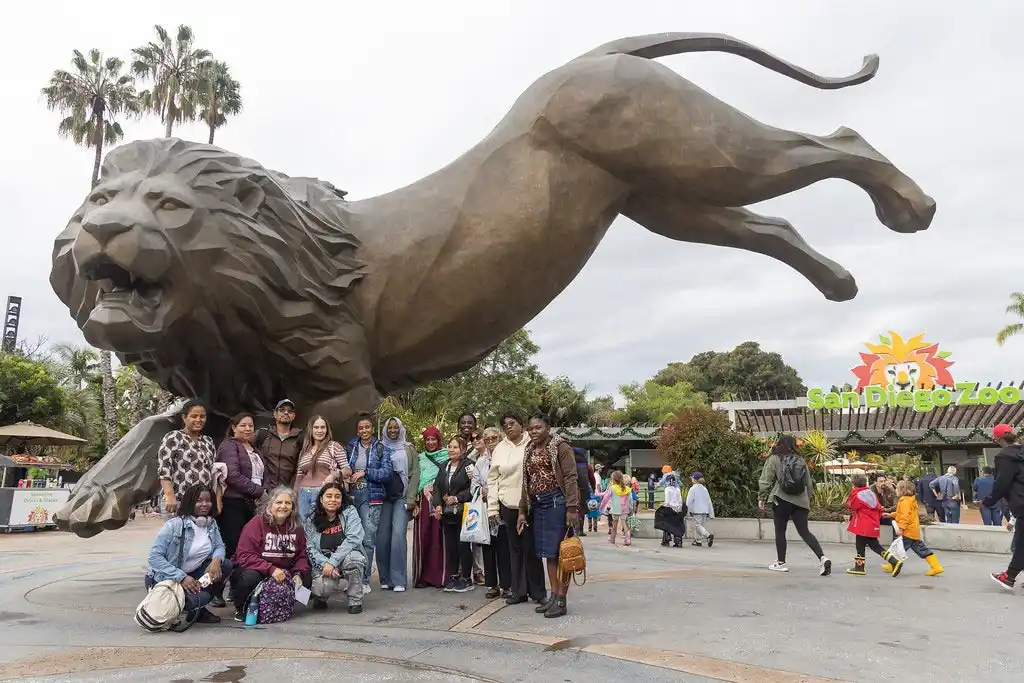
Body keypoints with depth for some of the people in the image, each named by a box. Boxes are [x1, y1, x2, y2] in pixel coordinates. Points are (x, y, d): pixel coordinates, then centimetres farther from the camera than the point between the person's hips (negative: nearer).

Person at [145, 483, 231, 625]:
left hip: (193, 574, 6)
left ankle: (199, 610, 3)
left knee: (225, 565, -14)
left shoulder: (211, 524, 2)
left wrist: (216, 560, -24)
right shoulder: (174, 525, -18)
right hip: (165, 578, -6)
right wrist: (182, 577, -30)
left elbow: (219, 547, 2)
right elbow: (154, 556, -22)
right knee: (198, 598, -30)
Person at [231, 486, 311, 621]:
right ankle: (241, 609, -5)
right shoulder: (256, 523, -12)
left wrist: (299, 573, -16)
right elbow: (244, 556, -20)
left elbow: (301, 556, 5)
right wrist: (270, 569, -30)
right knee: (250, 577, -36)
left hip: (282, 575, 5)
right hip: (254, 570, -4)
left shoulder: (296, 528, 4)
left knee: (306, 579, -16)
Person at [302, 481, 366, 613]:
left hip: (345, 559, -1)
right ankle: (321, 596, 11)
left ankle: (355, 601, -12)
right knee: (323, 585, -31)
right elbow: (309, 548, -5)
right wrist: (325, 564, -23)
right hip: (322, 563, 1)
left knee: (352, 557, -36)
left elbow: (353, 539, -18)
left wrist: (333, 562, -27)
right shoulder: (310, 519, 1)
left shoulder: (349, 512, -6)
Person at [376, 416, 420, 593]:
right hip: (383, 497, 2)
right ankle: (385, 578, 11)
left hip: (402, 497, -2)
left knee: (398, 534, -13)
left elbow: (414, 474, 4)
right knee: (382, 537, -2)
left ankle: (398, 580, -7)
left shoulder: (409, 449, 10)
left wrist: (411, 498, -6)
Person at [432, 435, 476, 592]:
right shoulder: (444, 467, 14)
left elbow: (473, 488, -13)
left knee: (463, 544, -1)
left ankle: (466, 578, 10)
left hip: (462, 512, -6)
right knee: (450, 545, 9)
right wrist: (438, 504, -3)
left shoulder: (468, 465, -6)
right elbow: (437, 486, 10)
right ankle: (452, 576, 19)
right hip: (447, 513, 6)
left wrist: (457, 498, -17)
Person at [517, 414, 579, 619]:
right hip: (538, 504, 7)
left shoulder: (560, 446, -6)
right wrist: (522, 511, 16)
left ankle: (561, 601, 3)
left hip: (557, 502, -7)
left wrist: (572, 508, -19)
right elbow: (527, 482, 19)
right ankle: (553, 596, 17)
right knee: (548, 552, 10)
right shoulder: (530, 451, 16)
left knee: (560, 551, -3)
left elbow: (570, 477, -11)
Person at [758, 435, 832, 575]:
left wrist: (761, 498, 0)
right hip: (800, 501, 4)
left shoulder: (774, 459, -3)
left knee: (780, 532, 8)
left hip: (781, 500, -4)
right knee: (804, 532, 9)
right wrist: (808, 501, 25)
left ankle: (781, 563, 14)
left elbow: (765, 480, -7)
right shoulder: (801, 460, 10)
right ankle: (822, 558, -6)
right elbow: (808, 483, 16)